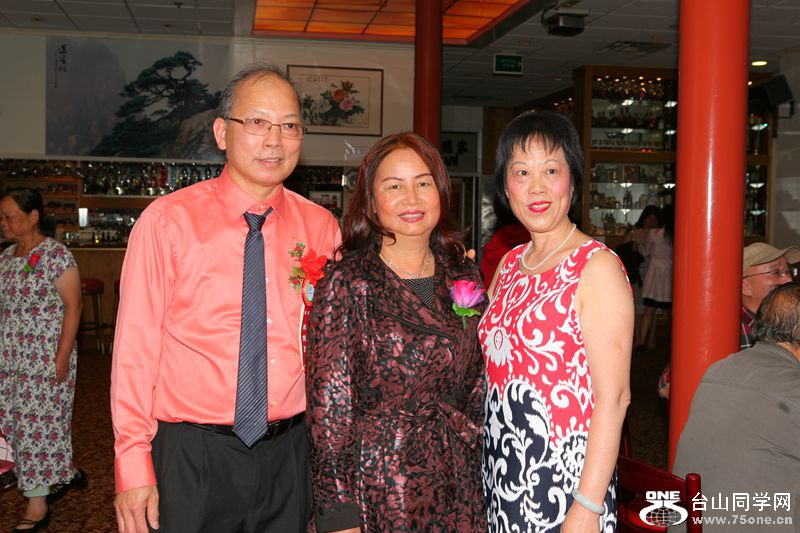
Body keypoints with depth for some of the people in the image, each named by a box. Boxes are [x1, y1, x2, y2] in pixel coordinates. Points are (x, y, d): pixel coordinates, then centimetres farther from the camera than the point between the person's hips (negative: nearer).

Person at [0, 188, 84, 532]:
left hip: (47, 357, -7)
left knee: (38, 422, -2)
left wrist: (63, 357, -17)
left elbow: (73, 306, -13)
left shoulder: (57, 255, -11)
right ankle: (64, 472, 32)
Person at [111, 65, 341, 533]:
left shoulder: (321, 228, 3)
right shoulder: (167, 221, -6)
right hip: (193, 458, -2)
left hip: (289, 454, 3)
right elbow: (135, 347, -7)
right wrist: (133, 467, -9)